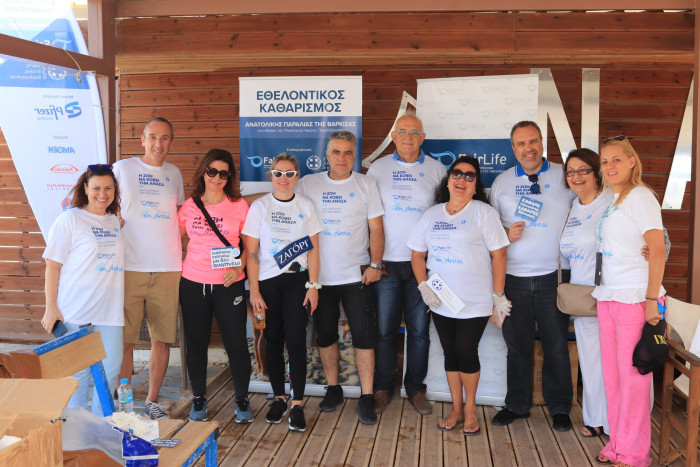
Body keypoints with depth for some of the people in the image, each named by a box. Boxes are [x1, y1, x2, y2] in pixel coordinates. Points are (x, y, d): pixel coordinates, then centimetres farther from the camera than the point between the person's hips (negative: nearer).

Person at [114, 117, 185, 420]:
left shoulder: (174, 174, 13)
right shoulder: (122, 169, 3)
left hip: (168, 269, 3)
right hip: (129, 268, -3)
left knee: (162, 339, 6)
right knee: (125, 339, -2)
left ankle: (152, 402, 19)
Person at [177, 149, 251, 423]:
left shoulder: (239, 206, 0)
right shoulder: (189, 206, 5)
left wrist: (238, 268, -11)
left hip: (229, 285, -2)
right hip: (193, 284, 2)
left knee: (236, 343, 0)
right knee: (196, 343, 10)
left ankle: (242, 400, 20)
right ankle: (198, 399, 27)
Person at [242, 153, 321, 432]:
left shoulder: (306, 207, 5)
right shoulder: (259, 207, 1)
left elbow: (313, 250, 6)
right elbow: (251, 253, -1)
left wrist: (313, 286, -1)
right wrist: (254, 291, -6)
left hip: (297, 281, 0)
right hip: (267, 282, 0)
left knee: (296, 341, -6)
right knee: (273, 341, 7)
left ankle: (297, 404, 2)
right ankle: (279, 398, 21)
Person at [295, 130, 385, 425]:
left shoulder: (366, 185, 3)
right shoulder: (308, 184, 4)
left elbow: (376, 228, 2)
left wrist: (375, 264, -7)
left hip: (357, 276, -1)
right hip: (320, 276, 2)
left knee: (364, 337, -2)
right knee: (325, 335, 11)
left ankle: (366, 398, 7)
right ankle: (333, 390, 27)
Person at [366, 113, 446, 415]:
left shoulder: (436, 169, 6)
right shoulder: (379, 168, 5)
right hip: (386, 261, 0)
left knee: (419, 330, 7)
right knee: (384, 328, 4)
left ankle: (416, 389, 21)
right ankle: (382, 388, 18)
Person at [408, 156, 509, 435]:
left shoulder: (484, 213, -3)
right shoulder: (432, 215, 10)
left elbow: (499, 254, -5)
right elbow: (418, 254, 13)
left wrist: (498, 296, -7)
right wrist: (423, 285, -1)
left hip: (475, 302, -4)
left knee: (466, 352, -2)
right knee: (450, 353, 11)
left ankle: (470, 407, 21)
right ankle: (456, 408, 26)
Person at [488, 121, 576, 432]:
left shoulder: (565, 176, 2)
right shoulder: (502, 182, 8)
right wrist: (506, 234, -8)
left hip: (553, 277, -1)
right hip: (513, 278, 2)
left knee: (556, 345, 7)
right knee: (517, 345, 10)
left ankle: (559, 407, 23)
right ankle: (517, 404, 25)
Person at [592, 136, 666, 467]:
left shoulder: (639, 196, -9)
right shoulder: (612, 200, 14)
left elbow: (657, 250, -15)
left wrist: (652, 299, -18)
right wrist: (603, 292, 8)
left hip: (635, 299, -8)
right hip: (609, 297, 8)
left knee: (633, 376, 1)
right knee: (612, 374, 13)